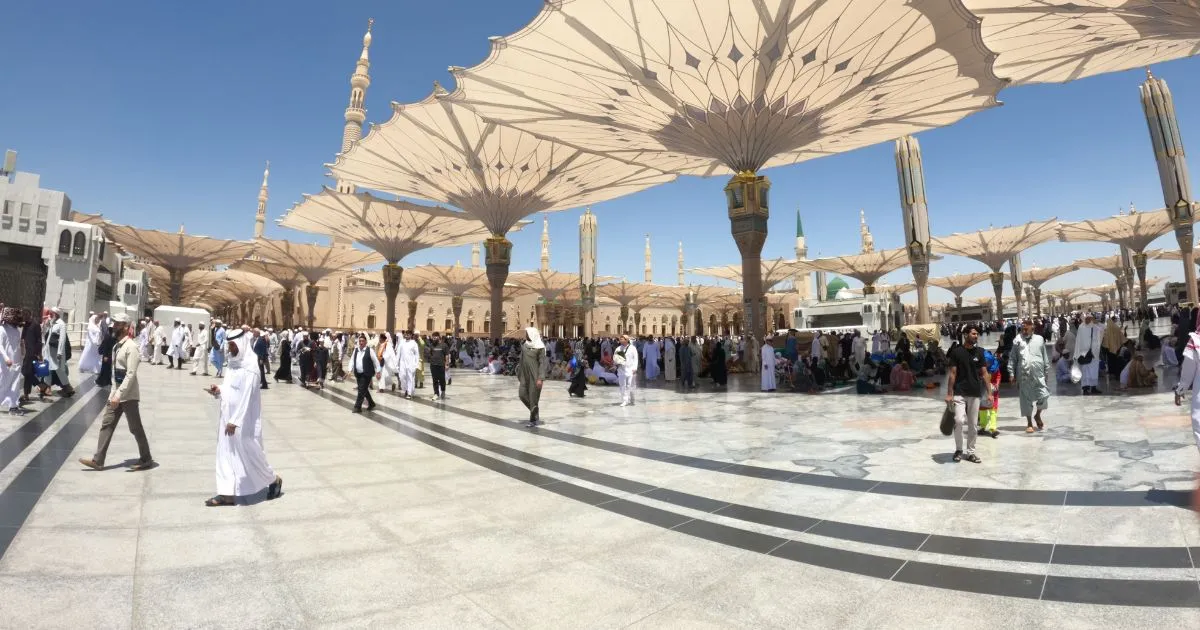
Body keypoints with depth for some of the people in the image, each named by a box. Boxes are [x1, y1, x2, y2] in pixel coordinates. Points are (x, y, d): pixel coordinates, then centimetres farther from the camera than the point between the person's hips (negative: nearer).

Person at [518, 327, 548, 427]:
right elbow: (522, 361, 13)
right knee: (522, 394, 1)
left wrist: (540, 378, -19)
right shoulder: (524, 346, 8)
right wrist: (519, 375, 13)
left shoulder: (540, 347, -10)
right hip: (525, 375, 6)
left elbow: (542, 363, -12)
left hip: (534, 375, -6)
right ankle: (535, 411, 24)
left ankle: (533, 420, 12)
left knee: (533, 397, -1)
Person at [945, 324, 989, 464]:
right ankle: (958, 449, 7)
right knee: (959, 420, -14)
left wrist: (989, 392, 1)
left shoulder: (979, 352, 5)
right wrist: (949, 393, -8)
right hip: (959, 393, -4)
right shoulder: (956, 351, -5)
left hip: (975, 394, 4)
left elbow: (984, 373, 7)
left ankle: (970, 452, 21)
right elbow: (952, 373, -5)